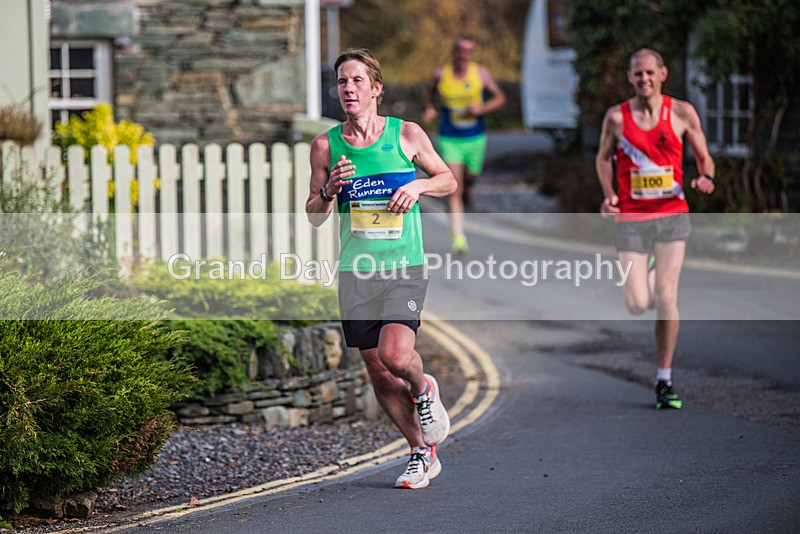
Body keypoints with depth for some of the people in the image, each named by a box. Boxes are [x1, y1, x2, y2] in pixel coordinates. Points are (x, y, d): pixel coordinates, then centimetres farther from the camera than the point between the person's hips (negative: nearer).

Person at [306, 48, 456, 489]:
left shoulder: (407, 135, 0)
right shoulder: (326, 146, 4)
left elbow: (449, 180, 12)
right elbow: (314, 216, 9)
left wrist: (418, 185, -8)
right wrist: (329, 191, -11)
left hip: (404, 267, -3)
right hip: (355, 271, 3)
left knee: (396, 354, -22)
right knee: (377, 370, 5)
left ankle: (423, 388, 15)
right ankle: (422, 453, 23)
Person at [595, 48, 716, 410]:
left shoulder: (681, 113, 0)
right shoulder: (616, 117, -1)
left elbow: (704, 156, 9)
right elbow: (603, 158, 14)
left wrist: (706, 178, -14)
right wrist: (608, 194, -3)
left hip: (672, 215, 0)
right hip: (630, 219, 0)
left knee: (666, 299, -6)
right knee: (637, 305, -5)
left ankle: (664, 380, 6)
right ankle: (645, 274, 35)